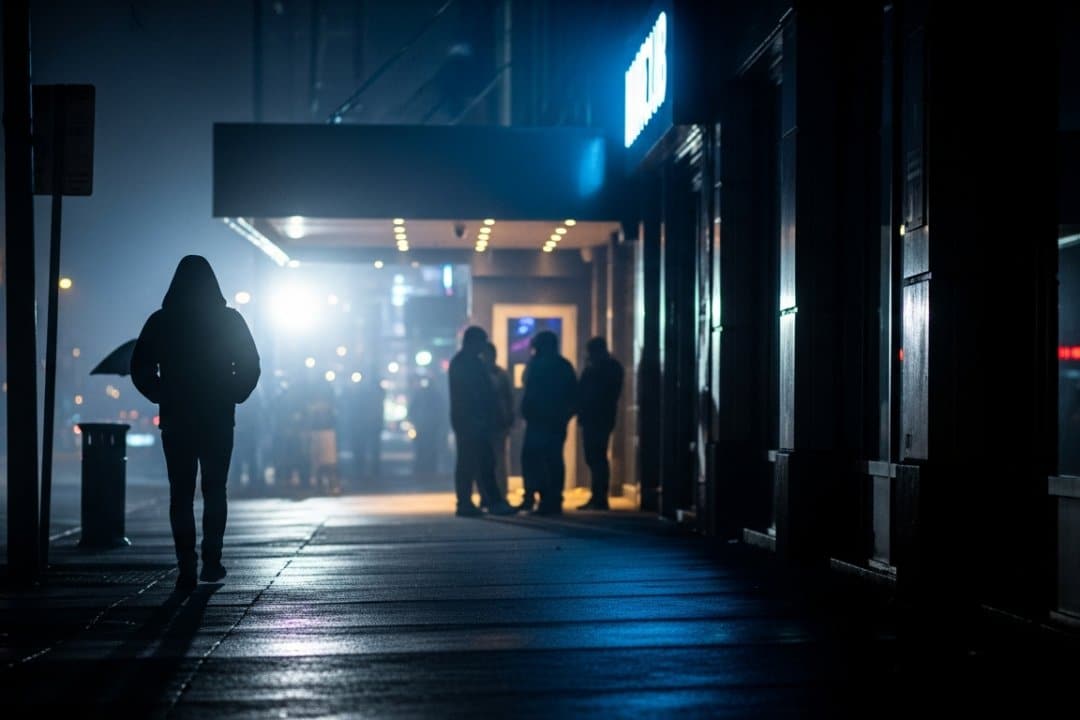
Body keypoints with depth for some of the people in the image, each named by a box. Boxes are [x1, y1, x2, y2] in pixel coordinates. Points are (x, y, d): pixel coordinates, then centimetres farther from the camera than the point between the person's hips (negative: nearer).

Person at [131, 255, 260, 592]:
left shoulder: (160, 322, 0)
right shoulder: (229, 321, -2)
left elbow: (140, 370, -1)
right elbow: (250, 367, -4)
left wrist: (163, 397, 9)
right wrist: (232, 397, 8)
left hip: (175, 421, 0)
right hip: (218, 421, 0)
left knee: (181, 495, 4)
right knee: (214, 491, 14)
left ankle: (187, 568, -4)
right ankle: (211, 561, 8)